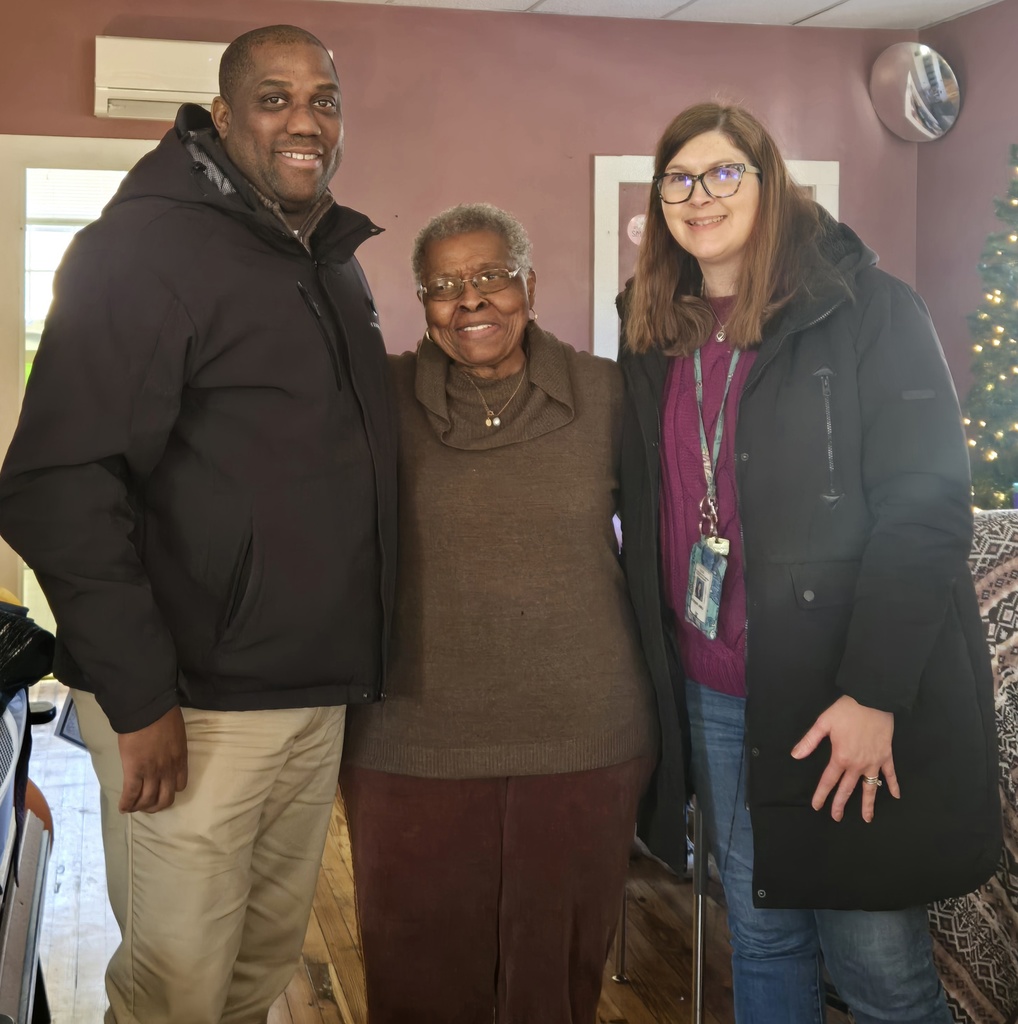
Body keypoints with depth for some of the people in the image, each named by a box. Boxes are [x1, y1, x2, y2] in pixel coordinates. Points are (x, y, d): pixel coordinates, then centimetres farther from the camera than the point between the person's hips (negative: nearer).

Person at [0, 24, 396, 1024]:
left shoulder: (337, 265, 13)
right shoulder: (148, 248, -12)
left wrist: (353, 661, 16)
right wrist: (138, 698, -21)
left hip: (317, 696, 7)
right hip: (193, 709, -7)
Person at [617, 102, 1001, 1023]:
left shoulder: (867, 309, -7)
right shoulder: (657, 339, 10)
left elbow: (926, 508, -13)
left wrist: (874, 694, -19)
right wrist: (658, 672, 9)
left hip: (849, 705, -5)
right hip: (712, 698, 5)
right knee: (763, 940, 15)